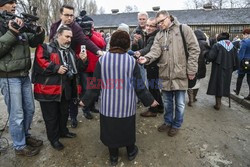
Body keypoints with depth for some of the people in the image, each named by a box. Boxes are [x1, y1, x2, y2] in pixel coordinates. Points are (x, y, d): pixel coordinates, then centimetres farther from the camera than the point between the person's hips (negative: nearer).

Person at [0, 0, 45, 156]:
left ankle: (25, 135, 39)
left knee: (30, 109, 18)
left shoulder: (19, 22, 9)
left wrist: (40, 33, -8)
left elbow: (34, 42, 12)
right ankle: (20, 146, 23)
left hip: (24, 75, 7)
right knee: (17, 115, 4)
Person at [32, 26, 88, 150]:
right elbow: (39, 62, -21)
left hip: (65, 89, 7)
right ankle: (53, 138, 25)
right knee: (51, 116, 7)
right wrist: (56, 68, -21)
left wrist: (81, 60, -4)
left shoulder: (70, 51, 15)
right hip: (48, 89, -7)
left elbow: (77, 69, 15)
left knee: (64, 113, 21)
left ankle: (63, 131, 43)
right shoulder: (45, 48, -7)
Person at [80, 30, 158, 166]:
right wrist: (149, 100, 9)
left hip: (108, 105, 0)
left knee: (110, 130, 18)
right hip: (126, 105, 0)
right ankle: (131, 152, 42)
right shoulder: (131, 61, -11)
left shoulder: (102, 60, -10)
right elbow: (139, 86, -6)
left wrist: (86, 100, 9)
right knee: (127, 129, 21)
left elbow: (96, 84, -5)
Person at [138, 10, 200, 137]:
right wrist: (147, 58, -29)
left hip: (180, 74, -3)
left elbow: (194, 49, -6)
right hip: (165, 74, 4)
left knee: (179, 103, 10)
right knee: (167, 102, 18)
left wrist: (191, 70, -10)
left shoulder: (184, 29, -3)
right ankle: (168, 122, 39)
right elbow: (155, 51, -7)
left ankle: (176, 125, 32)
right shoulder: (159, 35, 8)